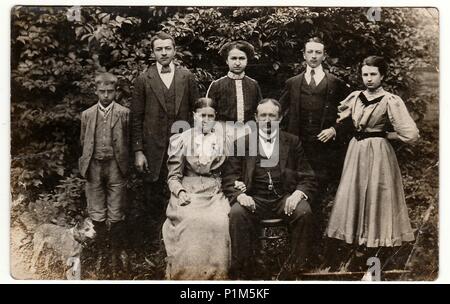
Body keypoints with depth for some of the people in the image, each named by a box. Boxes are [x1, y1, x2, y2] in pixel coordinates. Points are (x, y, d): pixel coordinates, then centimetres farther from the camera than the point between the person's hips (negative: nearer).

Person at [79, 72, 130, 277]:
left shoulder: (124, 113, 0)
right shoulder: (87, 115, 8)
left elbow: (128, 141, 3)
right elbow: (84, 141, 14)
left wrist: (120, 159, 1)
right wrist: (90, 159, 7)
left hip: (116, 167, -2)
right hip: (94, 168, 2)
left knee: (116, 215, 1)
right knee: (97, 215, 6)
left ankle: (117, 251, 21)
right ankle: (102, 252, 21)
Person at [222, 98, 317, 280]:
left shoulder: (293, 142, 13)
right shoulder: (242, 142, 12)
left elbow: (308, 178, 9)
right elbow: (229, 178, 5)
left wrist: (299, 193, -14)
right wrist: (239, 195, -16)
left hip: (284, 199, 1)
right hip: (253, 199, 0)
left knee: (304, 212, -29)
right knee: (237, 213, -30)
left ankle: (294, 268, -12)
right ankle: (241, 272, -15)